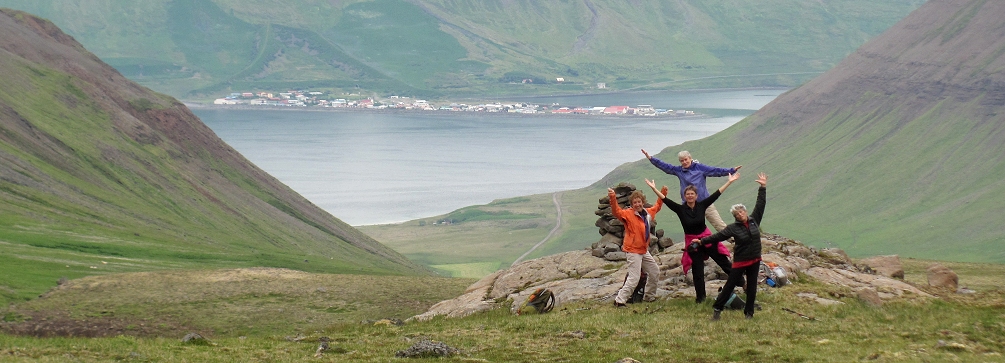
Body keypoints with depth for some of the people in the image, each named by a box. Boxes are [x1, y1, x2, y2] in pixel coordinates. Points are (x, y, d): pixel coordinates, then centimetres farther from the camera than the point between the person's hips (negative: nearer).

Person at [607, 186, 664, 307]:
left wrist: (663, 194, 25)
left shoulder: (648, 213, 6)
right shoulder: (628, 214, -15)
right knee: (634, 278, -15)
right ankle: (619, 300, -12)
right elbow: (617, 212, -34)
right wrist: (613, 198, -49)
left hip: (644, 250, 8)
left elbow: (657, 206, 29)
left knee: (655, 272, 20)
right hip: (633, 250, -8)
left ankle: (649, 297, 37)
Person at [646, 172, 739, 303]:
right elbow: (665, 200, -17)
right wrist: (654, 189, -26)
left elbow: (716, 194, -6)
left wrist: (729, 182, -7)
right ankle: (700, 296, 21)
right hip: (692, 242, 0)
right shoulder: (680, 209, -11)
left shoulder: (702, 205, -8)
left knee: (724, 262, 6)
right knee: (697, 271, 8)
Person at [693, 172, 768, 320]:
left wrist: (763, 187, 1)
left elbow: (760, 204, 4)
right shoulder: (733, 228, -8)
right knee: (730, 285, 0)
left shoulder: (754, 221, 1)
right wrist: (702, 241, -14)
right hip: (740, 261, -3)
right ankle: (717, 308, 7)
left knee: (752, 287, 8)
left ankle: (749, 312, 17)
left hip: (755, 260, 3)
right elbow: (718, 236, -9)